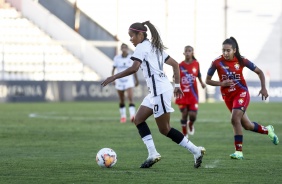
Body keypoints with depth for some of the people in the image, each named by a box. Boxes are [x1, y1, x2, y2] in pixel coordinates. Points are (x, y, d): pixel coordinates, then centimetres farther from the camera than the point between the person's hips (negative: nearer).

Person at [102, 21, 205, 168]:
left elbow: (134, 68, -22)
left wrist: (113, 77, -15)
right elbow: (175, 64, 21)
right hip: (156, 90, 10)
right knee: (138, 119, 10)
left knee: (164, 129, -4)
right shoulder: (155, 47, 20)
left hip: (160, 90, -10)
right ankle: (153, 154, 3)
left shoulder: (142, 47, -8)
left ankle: (196, 151, -2)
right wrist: (177, 85, 21)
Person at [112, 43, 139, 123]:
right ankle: (123, 116, 19)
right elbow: (113, 69, 1)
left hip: (129, 81, -1)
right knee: (121, 101, 7)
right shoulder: (117, 58, 0)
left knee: (130, 98, -18)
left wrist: (137, 80, 15)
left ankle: (132, 116, -26)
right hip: (119, 81, 1)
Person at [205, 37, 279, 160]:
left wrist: (263, 88, -5)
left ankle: (238, 151, -20)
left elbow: (259, 72, 2)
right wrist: (221, 83, -19)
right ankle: (267, 130, 42)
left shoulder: (241, 61, -11)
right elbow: (207, 80, -2)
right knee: (247, 125, 12)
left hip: (241, 93, -3)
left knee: (235, 119, -25)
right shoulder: (217, 63, -10)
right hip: (228, 97, 3)